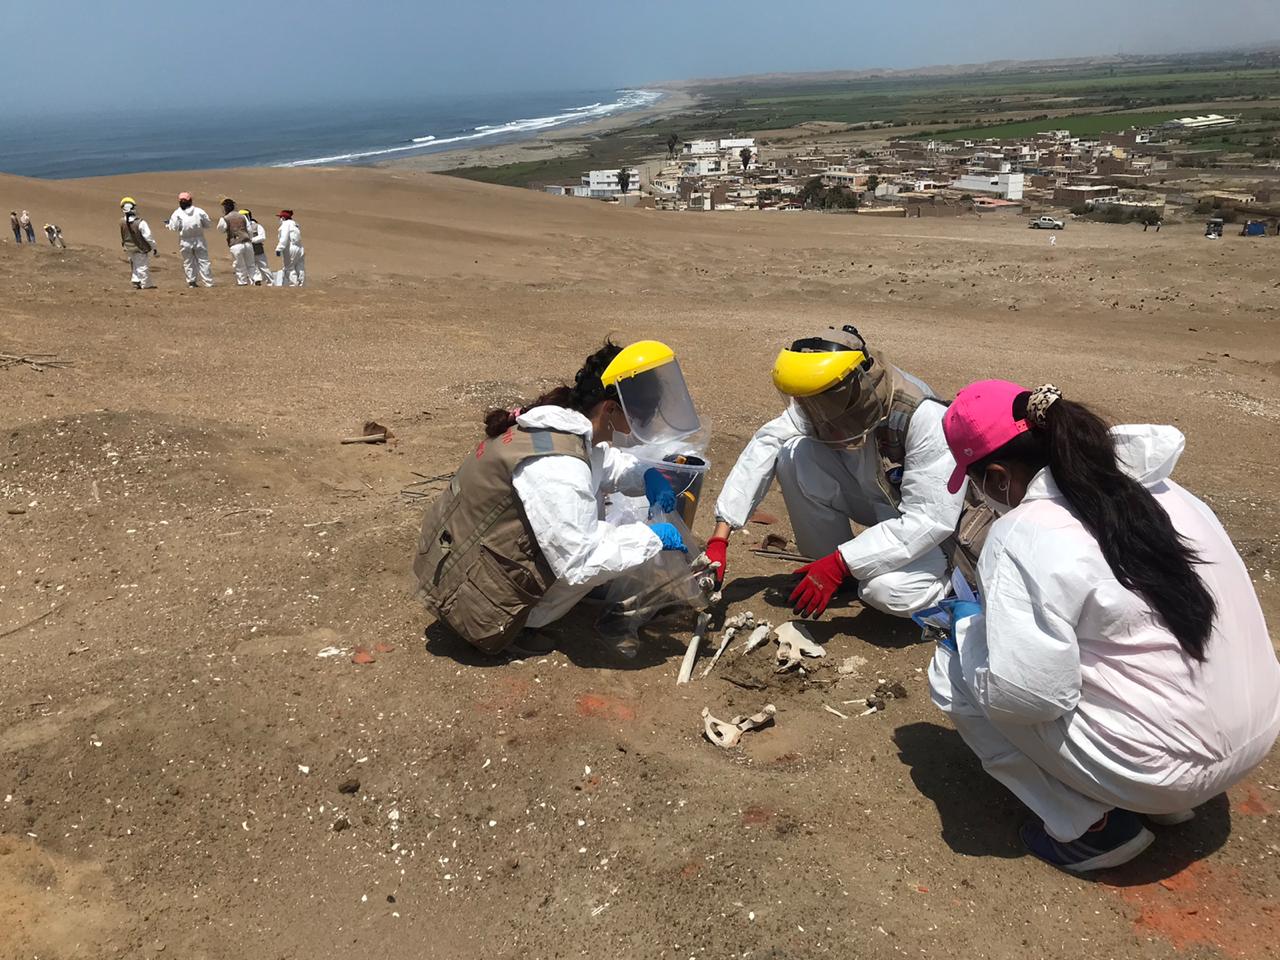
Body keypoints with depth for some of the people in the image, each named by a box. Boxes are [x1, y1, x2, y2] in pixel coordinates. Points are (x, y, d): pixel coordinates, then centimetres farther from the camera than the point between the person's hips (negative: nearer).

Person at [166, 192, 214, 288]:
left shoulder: (177, 213, -8)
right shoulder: (199, 211, -5)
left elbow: (174, 228, -9)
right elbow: (208, 224, 0)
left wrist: (167, 224, 11)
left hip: (185, 242, 0)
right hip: (199, 240, 0)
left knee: (188, 262, 12)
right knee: (203, 261, 6)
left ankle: (191, 282, 13)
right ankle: (208, 282, 5)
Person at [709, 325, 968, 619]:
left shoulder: (925, 418, -33)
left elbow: (931, 520, -32)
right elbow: (765, 445, -21)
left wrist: (840, 564, -36)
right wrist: (719, 538, -28)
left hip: (923, 527, -5)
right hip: (872, 501, 5)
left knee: (888, 591, -36)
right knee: (793, 454, -20)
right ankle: (828, 561, -1)